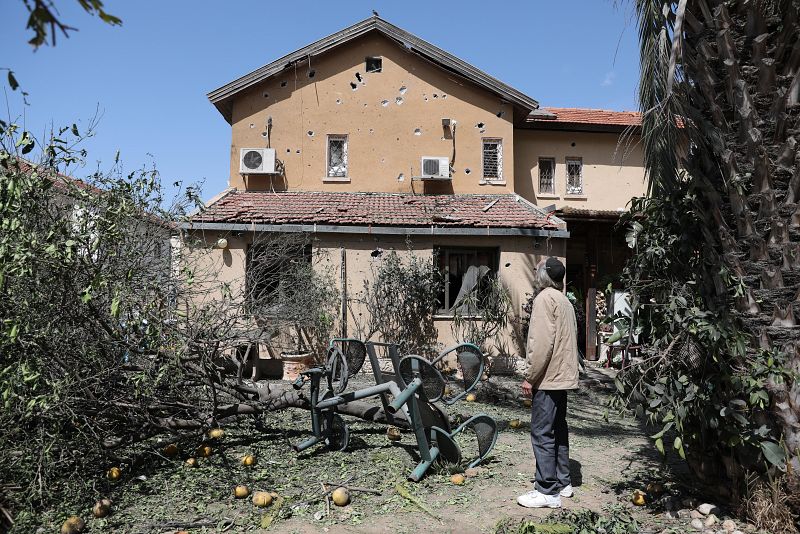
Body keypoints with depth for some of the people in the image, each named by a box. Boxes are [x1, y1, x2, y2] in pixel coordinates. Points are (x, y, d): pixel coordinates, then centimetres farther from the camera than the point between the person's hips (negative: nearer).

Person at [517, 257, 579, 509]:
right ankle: (563, 482, 27)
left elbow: (542, 342, -21)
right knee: (558, 429, 17)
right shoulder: (564, 300, 16)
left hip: (548, 376, -10)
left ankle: (548, 491, 0)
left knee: (542, 433, -5)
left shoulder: (545, 297, -13)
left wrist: (530, 377, -16)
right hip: (563, 375, 10)